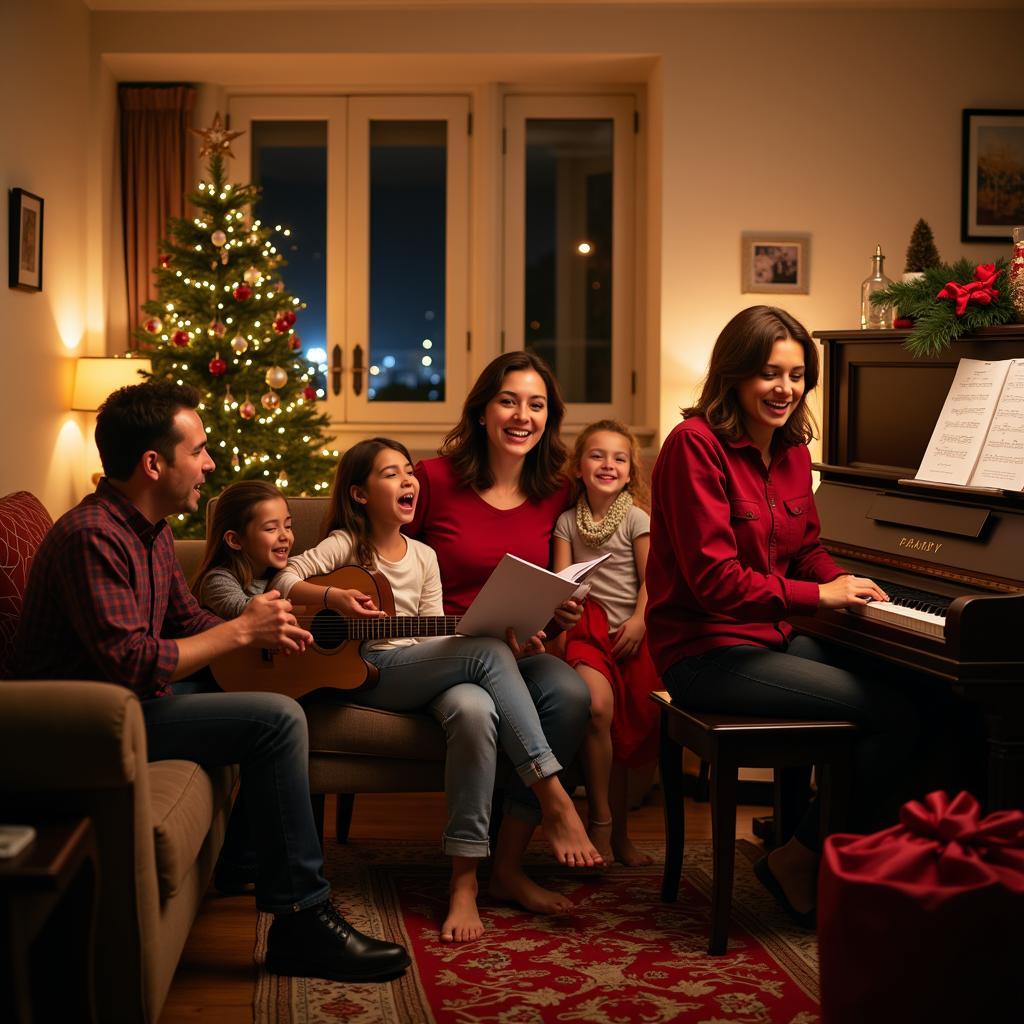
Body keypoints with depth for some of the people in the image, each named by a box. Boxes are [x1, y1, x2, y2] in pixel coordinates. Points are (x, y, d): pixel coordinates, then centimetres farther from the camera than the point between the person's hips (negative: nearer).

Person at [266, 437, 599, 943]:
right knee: (488, 653, -30)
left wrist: (500, 634, -1)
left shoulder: (423, 556, 22)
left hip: (425, 672, 5)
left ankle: (465, 880, -36)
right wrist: (332, 597, -20)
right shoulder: (347, 545, 7)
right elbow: (284, 580, -2)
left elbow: (435, 633, 16)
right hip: (366, 671, -5)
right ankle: (553, 798, -31)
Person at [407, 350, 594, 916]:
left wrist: (556, 609, -1)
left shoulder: (555, 491, 8)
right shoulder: (434, 478, -4)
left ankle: (508, 866, -19)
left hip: (517, 649, 4)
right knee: (473, 709, -38)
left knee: (572, 694, -30)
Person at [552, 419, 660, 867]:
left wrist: (640, 620, -15)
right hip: (587, 628, 0)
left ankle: (618, 832, 10)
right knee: (598, 705, -24)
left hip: (629, 632, 0)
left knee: (629, 725, -4)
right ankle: (603, 823, -14)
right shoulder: (568, 521, 9)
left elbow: (650, 577, -1)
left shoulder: (636, 519, 3)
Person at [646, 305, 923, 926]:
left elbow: (806, 549, 19)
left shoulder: (793, 451, 12)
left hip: (770, 638, 8)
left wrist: (845, 584, -3)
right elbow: (714, 578, -19)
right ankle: (797, 862, -1)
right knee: (896, 713, -17)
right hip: (707, 652, -8)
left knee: (911, 692, -9)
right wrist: (819, 595, -18)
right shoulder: (696, 444, -14)